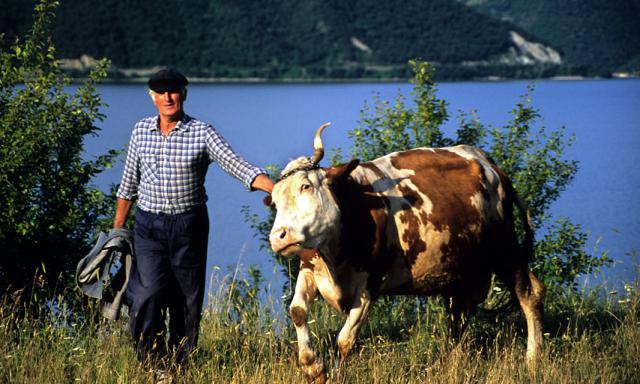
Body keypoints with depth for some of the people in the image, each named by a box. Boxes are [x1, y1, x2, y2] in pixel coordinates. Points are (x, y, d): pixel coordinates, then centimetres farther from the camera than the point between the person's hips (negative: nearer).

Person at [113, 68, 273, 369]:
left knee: (187, 301, 3)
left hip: (190, 227, -1)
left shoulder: (202, 133, -4)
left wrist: (278, 189, -30)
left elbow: (238, 166, -15)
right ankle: (152, 364, 0)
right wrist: (116, 230, 18)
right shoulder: (141, 131, 6)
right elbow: (129, 184, 16)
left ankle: (179, 365, 18)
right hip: (149, 227, 1)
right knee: (149, 294, -15)